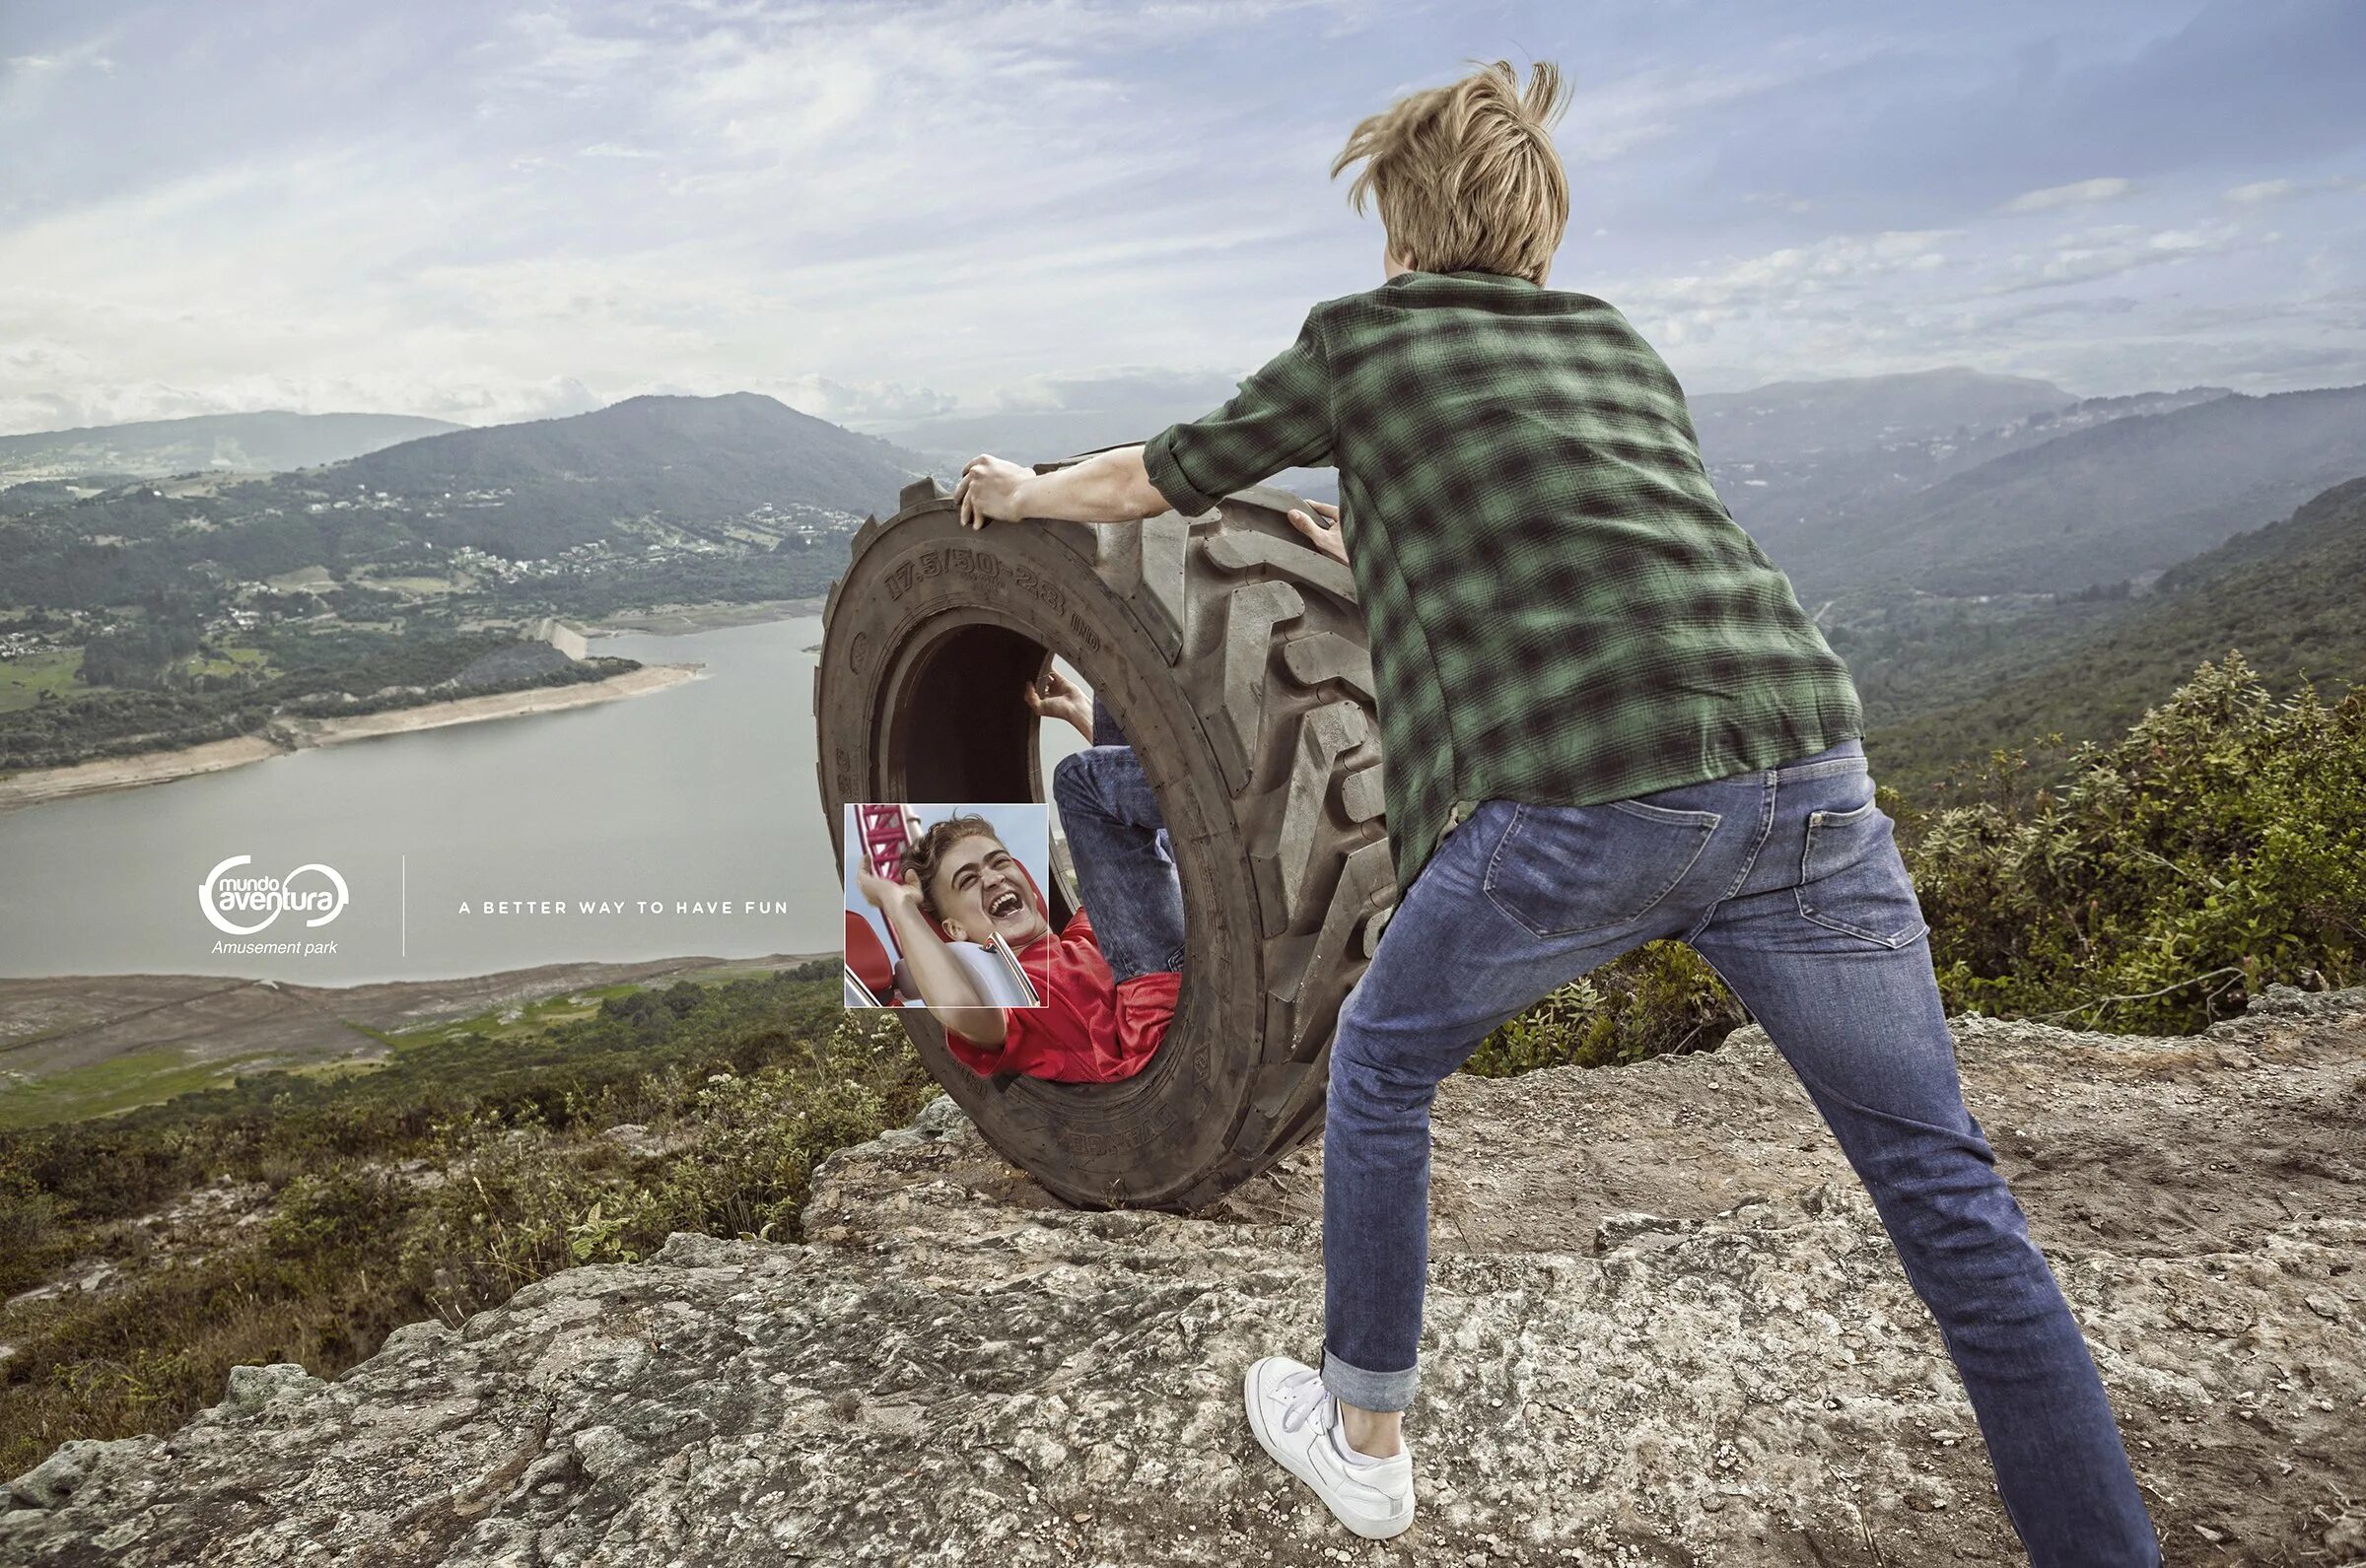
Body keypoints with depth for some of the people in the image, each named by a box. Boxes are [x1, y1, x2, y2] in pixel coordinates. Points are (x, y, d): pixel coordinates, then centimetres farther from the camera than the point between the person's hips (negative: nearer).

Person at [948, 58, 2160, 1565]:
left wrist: (1021, 491, 44)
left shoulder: (1360, 339, 12)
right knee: (1946, 1185, 15)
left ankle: (1364, 1439, 35)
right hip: (1810, 770, 5)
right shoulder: (1625, 345, 25)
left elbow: (1152, 481, 24)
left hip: (1576, 803, -4)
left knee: (1383, 1064, 21)